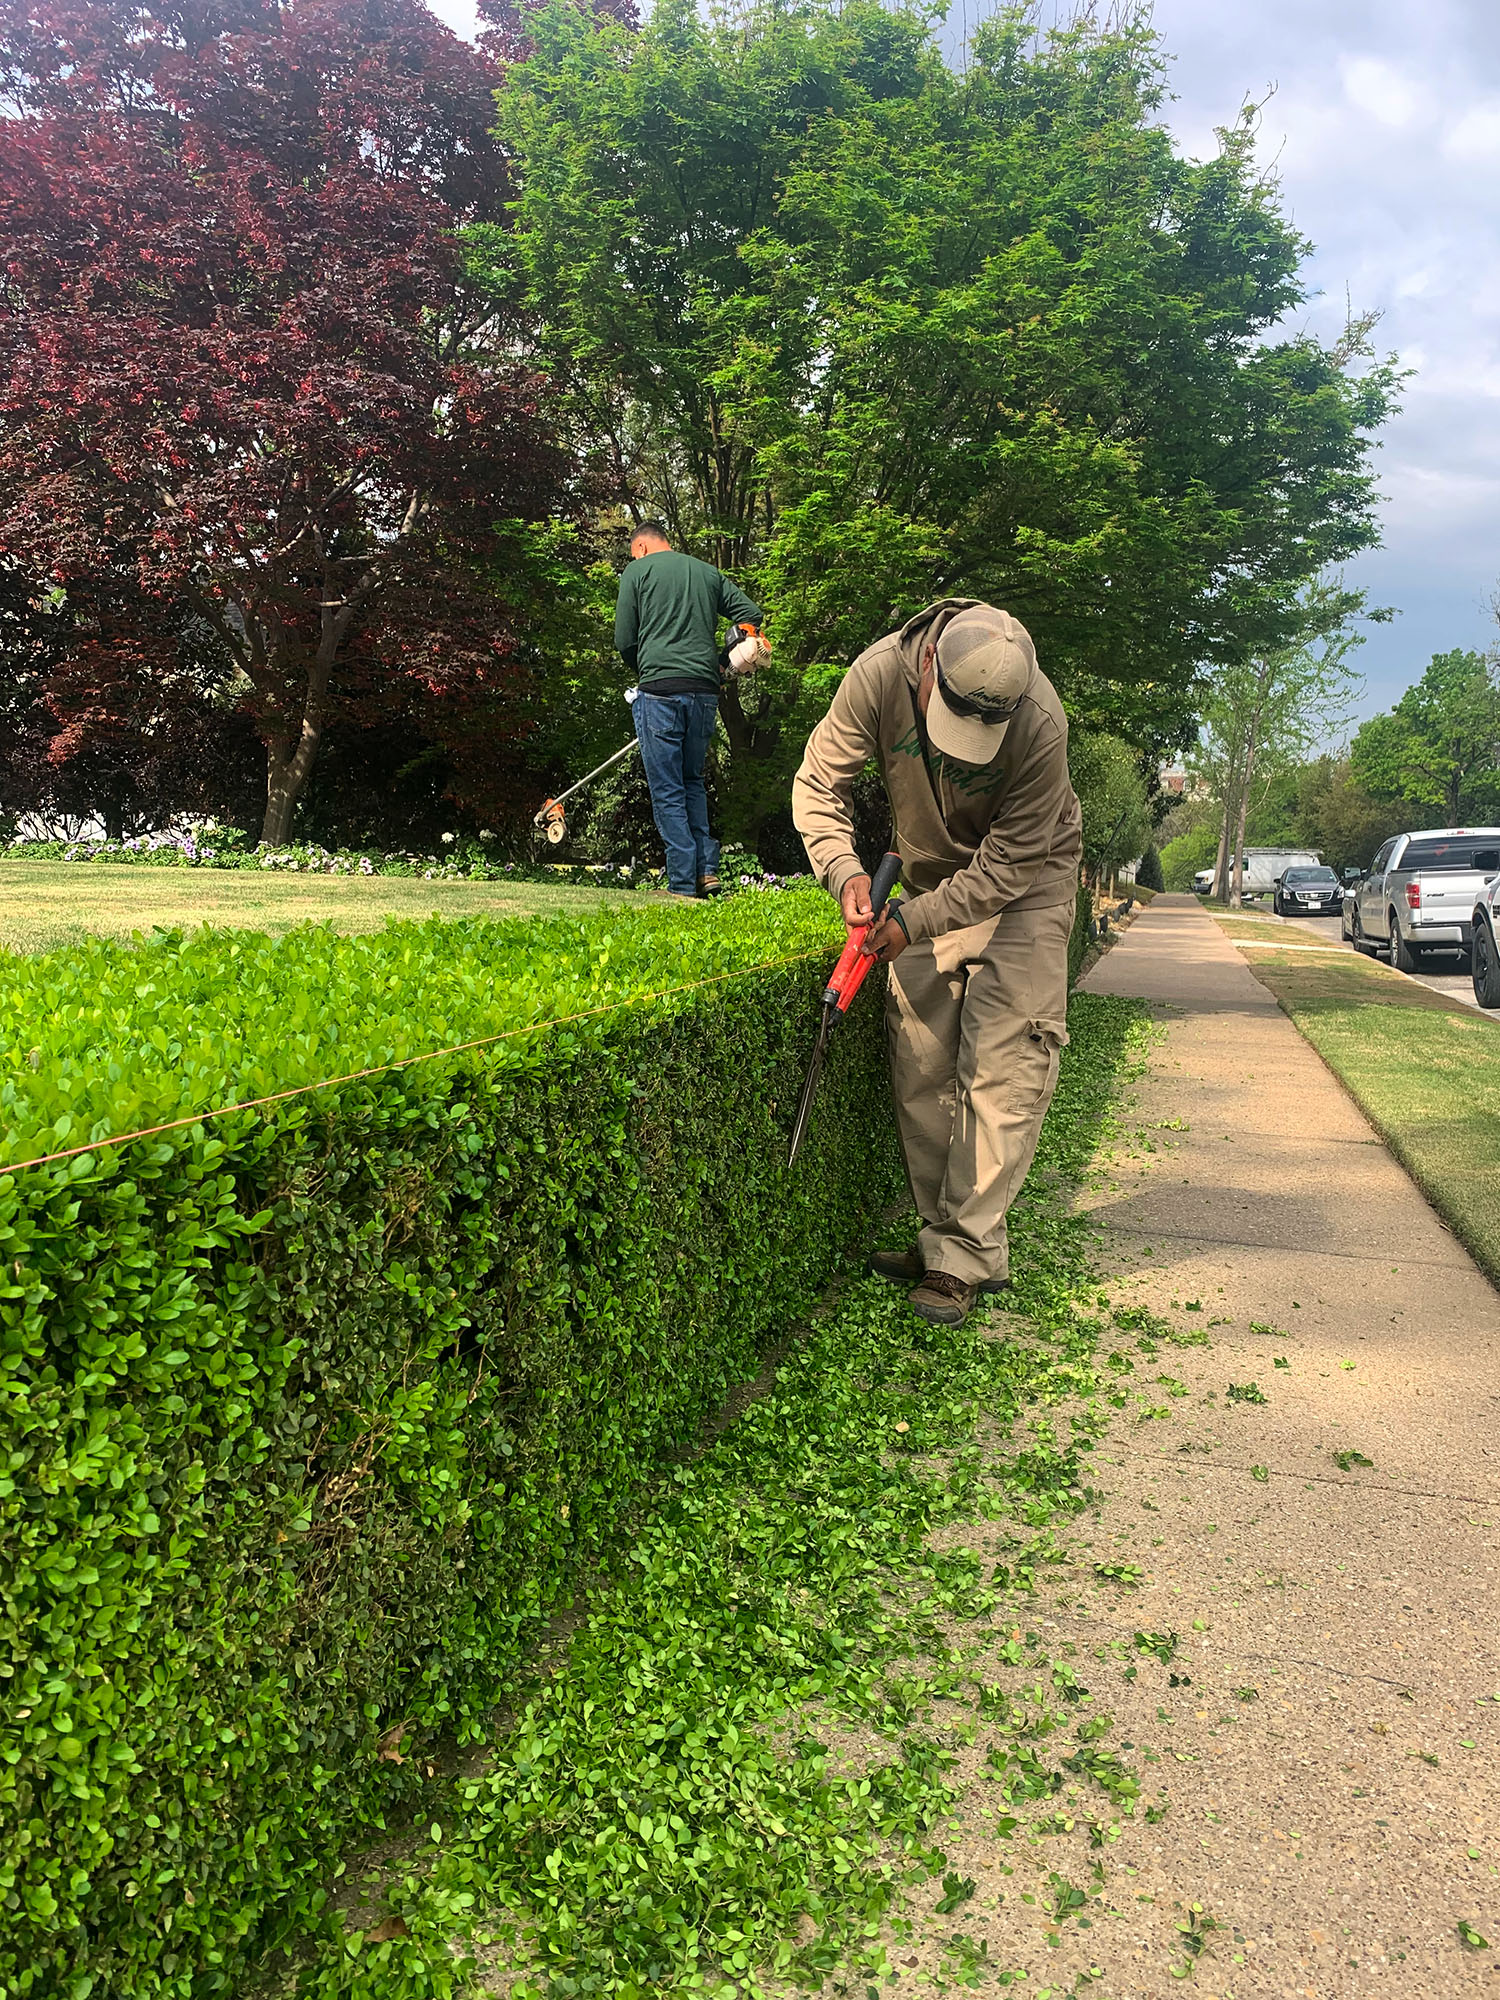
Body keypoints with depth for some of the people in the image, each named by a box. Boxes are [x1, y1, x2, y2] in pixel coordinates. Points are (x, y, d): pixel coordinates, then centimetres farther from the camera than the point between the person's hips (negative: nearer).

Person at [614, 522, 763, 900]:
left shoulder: (638, 571, 5)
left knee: (667, 791, 0)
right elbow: (751, 613, 12)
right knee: (693, 781, 19)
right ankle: (707, 868, 8)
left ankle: (683, 884, -2)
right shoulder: (709, 572, 17)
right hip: (706, 691, 5)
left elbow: (624, 641, 3)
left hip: (661, 689, -4)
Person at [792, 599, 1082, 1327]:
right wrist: (845, 871, -29)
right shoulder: (882, 673, -23)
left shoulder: (1040, 724, -32)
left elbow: (1010, 865, -25)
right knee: (920, 1070, 1)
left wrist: (914, 921, -29)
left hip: (1024, 884, -4)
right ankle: (945, 1239, 11)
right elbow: (819, 783, -13)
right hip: (932, 876, 4)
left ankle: (964, 1256, -7)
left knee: (1003, 1065, -13)